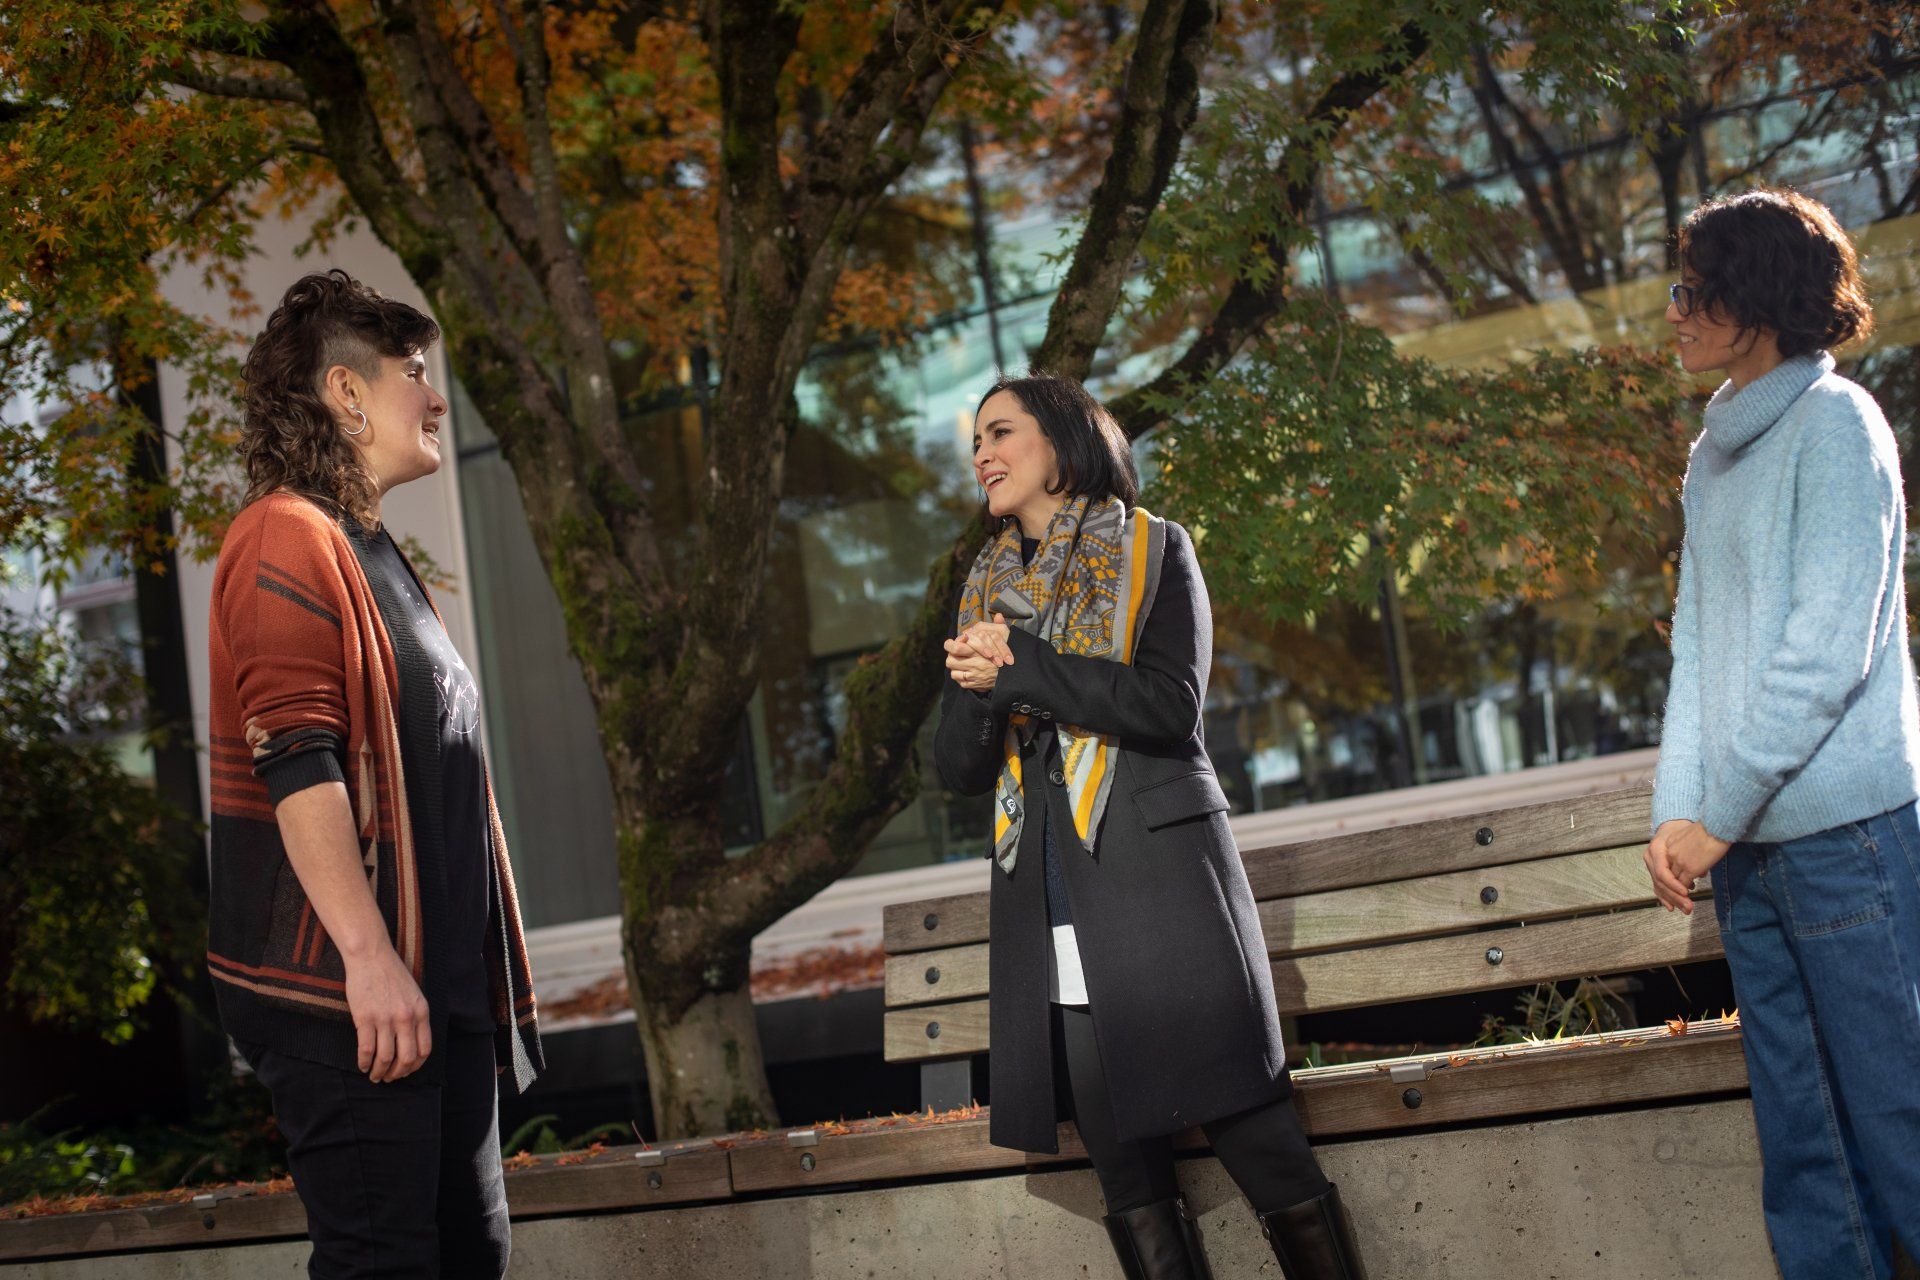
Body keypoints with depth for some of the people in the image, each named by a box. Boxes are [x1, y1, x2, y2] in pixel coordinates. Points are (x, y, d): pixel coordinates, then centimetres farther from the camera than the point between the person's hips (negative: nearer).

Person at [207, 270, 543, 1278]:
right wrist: (369, 957, -26)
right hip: (345, 996, -10)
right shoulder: (286, 541, -9)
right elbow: (297, 765, -20)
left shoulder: (371, 552, 22)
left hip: (438, 982, 10)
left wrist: (475, 968, 24)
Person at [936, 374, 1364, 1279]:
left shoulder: (1152, 550, 5)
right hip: (1052, 904, 5)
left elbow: (1170, 703, -10)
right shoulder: (986, 588, 18)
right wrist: (977, 688, -7)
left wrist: (1021, 665, -12)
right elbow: (958, 768, 13)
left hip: (1158, 873, -5)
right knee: (1127, 1172, 5)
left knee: (1259, 1146, -7)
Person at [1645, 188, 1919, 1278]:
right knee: (1802, 1145, 8)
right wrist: (1676, 809, 3)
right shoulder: (1715, 458, 18)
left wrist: (1721, 809, -11)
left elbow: (1828, 645, -12)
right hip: (1749, 844, 7)